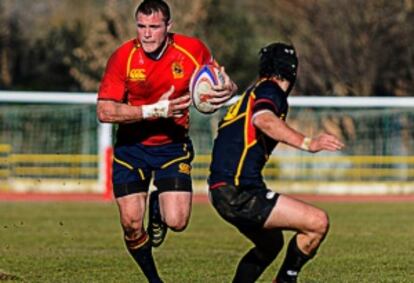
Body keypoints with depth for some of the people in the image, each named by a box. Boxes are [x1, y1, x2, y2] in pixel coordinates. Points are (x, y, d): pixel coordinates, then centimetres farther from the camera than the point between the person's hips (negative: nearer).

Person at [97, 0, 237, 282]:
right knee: (131, 224, -7)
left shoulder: (193, 50, -13)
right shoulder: (123, 57, -17)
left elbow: (220, 80, 2)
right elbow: (104, 111, -20)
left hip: (173, 145, 0)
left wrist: (228, 88, -24)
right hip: (131, 146, 0)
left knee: (177, 221, -14)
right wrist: (154, 111, -29)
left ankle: (158, 209, 24)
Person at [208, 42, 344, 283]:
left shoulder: (255, 91, 20)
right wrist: (307, 143, -39)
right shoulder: (270, 90, -8)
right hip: (240, 193, -11)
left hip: (225, 192, 11)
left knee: (271, 244, 30)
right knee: (318, 222, -14)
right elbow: (263, 120, -30)